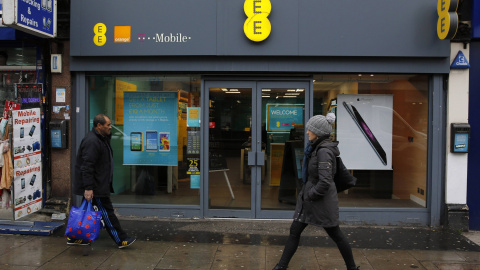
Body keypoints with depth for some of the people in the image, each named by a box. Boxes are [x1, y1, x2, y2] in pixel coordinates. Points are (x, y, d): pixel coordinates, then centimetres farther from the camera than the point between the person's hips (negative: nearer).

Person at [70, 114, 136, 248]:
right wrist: (88, 188, -29)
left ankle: (74, 237, 26)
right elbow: (87, 166, -26)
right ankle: (121, 240, 4)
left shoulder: (101, 138, 14)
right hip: (94, 186, -11)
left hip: (99, 184, 11)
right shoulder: (92, 142, -21)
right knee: (107, 211, -3)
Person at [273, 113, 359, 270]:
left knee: (335, 234, 9)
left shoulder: (324, 151, -23)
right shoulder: (316, 147, 6)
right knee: (294, 232, 9)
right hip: (309, 198, 9)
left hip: (321, 200, -9)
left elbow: (325, 182, -29)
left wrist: (310, 196, -16)